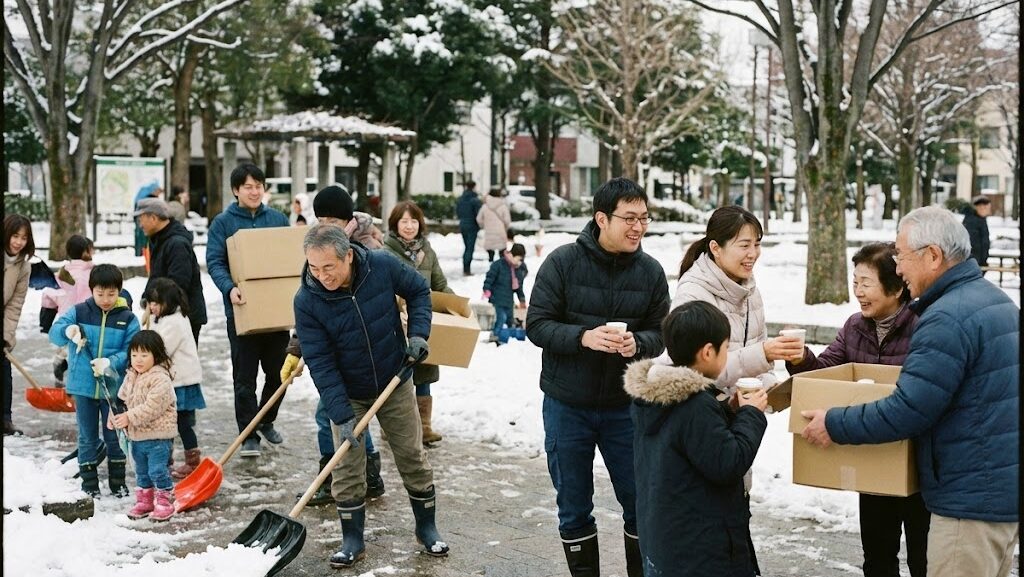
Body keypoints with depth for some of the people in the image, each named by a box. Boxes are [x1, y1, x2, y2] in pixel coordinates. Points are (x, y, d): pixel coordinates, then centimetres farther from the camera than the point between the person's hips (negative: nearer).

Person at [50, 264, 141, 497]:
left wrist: (110, 362, -25)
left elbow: (131, 351, -8)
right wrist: (68, 331, -35)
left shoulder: (128, 318, -3)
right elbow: (54, 332, -12)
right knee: (87, 437, 10)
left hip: (113, 388, 0)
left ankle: (117, 480, 24)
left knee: (115, 436, 10)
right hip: (83, 387, 0)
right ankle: (89, 482, 21)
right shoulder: (79, 312, -1)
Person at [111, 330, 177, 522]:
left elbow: (151, 407, -25)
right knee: (141, 471, 18)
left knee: (158, 470, -4)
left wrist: (129, 418, -26)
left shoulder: (160, 379, -19)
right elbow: (122, 399, 14)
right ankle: (144, 500, 31)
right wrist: (115, 416, -3)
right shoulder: (130, 377, 8)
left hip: (157, 436, -8)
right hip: (136, 436, 8)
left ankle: (164, 502, 9)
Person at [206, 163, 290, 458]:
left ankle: (267, 421, 33)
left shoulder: (278, 219, 9)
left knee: (278, 371, 13)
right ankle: (248, 434, 9)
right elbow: (214, 262, -10)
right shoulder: (223, 222, -2)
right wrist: (229, 288, -28)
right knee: (245, 376, 1)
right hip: (242, 311, -4)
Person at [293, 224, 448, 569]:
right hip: (347, 393, -1)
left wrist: (418, 333, -15)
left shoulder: (383, 266, -22)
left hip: (394, 384, 1)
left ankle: (427, 528, 26)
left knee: (412, 457, 9)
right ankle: (352, 541, 15)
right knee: (347, 466, -1)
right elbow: (320, 364, -23)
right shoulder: (306, 301, -24)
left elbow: (418, 290, -1)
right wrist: (341, 415, -27)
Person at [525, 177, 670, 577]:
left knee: (641, 503, 9)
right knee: (574, 507, 11)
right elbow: (537, 324, -10)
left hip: (626, 406, 2)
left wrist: (637, 343, -21)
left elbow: (661, 334, 2)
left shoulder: (651, 271, -2)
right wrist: (583, 337, -26)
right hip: (567, 406, -1)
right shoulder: (562, 262, -10)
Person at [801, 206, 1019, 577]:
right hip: (1006, 488, 10)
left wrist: (835, 425, -12)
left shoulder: (948, 319, -22)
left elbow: (908, 412, -24)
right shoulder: (995, 299, 11)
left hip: (972, 500, -10)